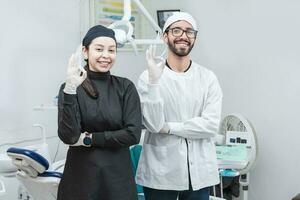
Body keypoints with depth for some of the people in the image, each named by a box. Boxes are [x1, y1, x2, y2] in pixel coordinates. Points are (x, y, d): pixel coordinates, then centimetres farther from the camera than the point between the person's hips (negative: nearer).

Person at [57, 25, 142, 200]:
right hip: (81, 176, -1)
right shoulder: (70, 87, -5)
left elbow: (133, 134, -9)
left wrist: (88, 139, -12)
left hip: (118, 175, 1)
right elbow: (68, 136, -17)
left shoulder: (125, 87, -1)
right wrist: (70, 90, -25)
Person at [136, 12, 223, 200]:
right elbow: (153, 124, -14)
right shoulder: (149, 76, -4)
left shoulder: (208, 78, 0)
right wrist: (154, 80, -22)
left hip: (199, 172, 2)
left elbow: (211, 125, -8)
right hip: (160, 172, -1)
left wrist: (169, 127, -11)